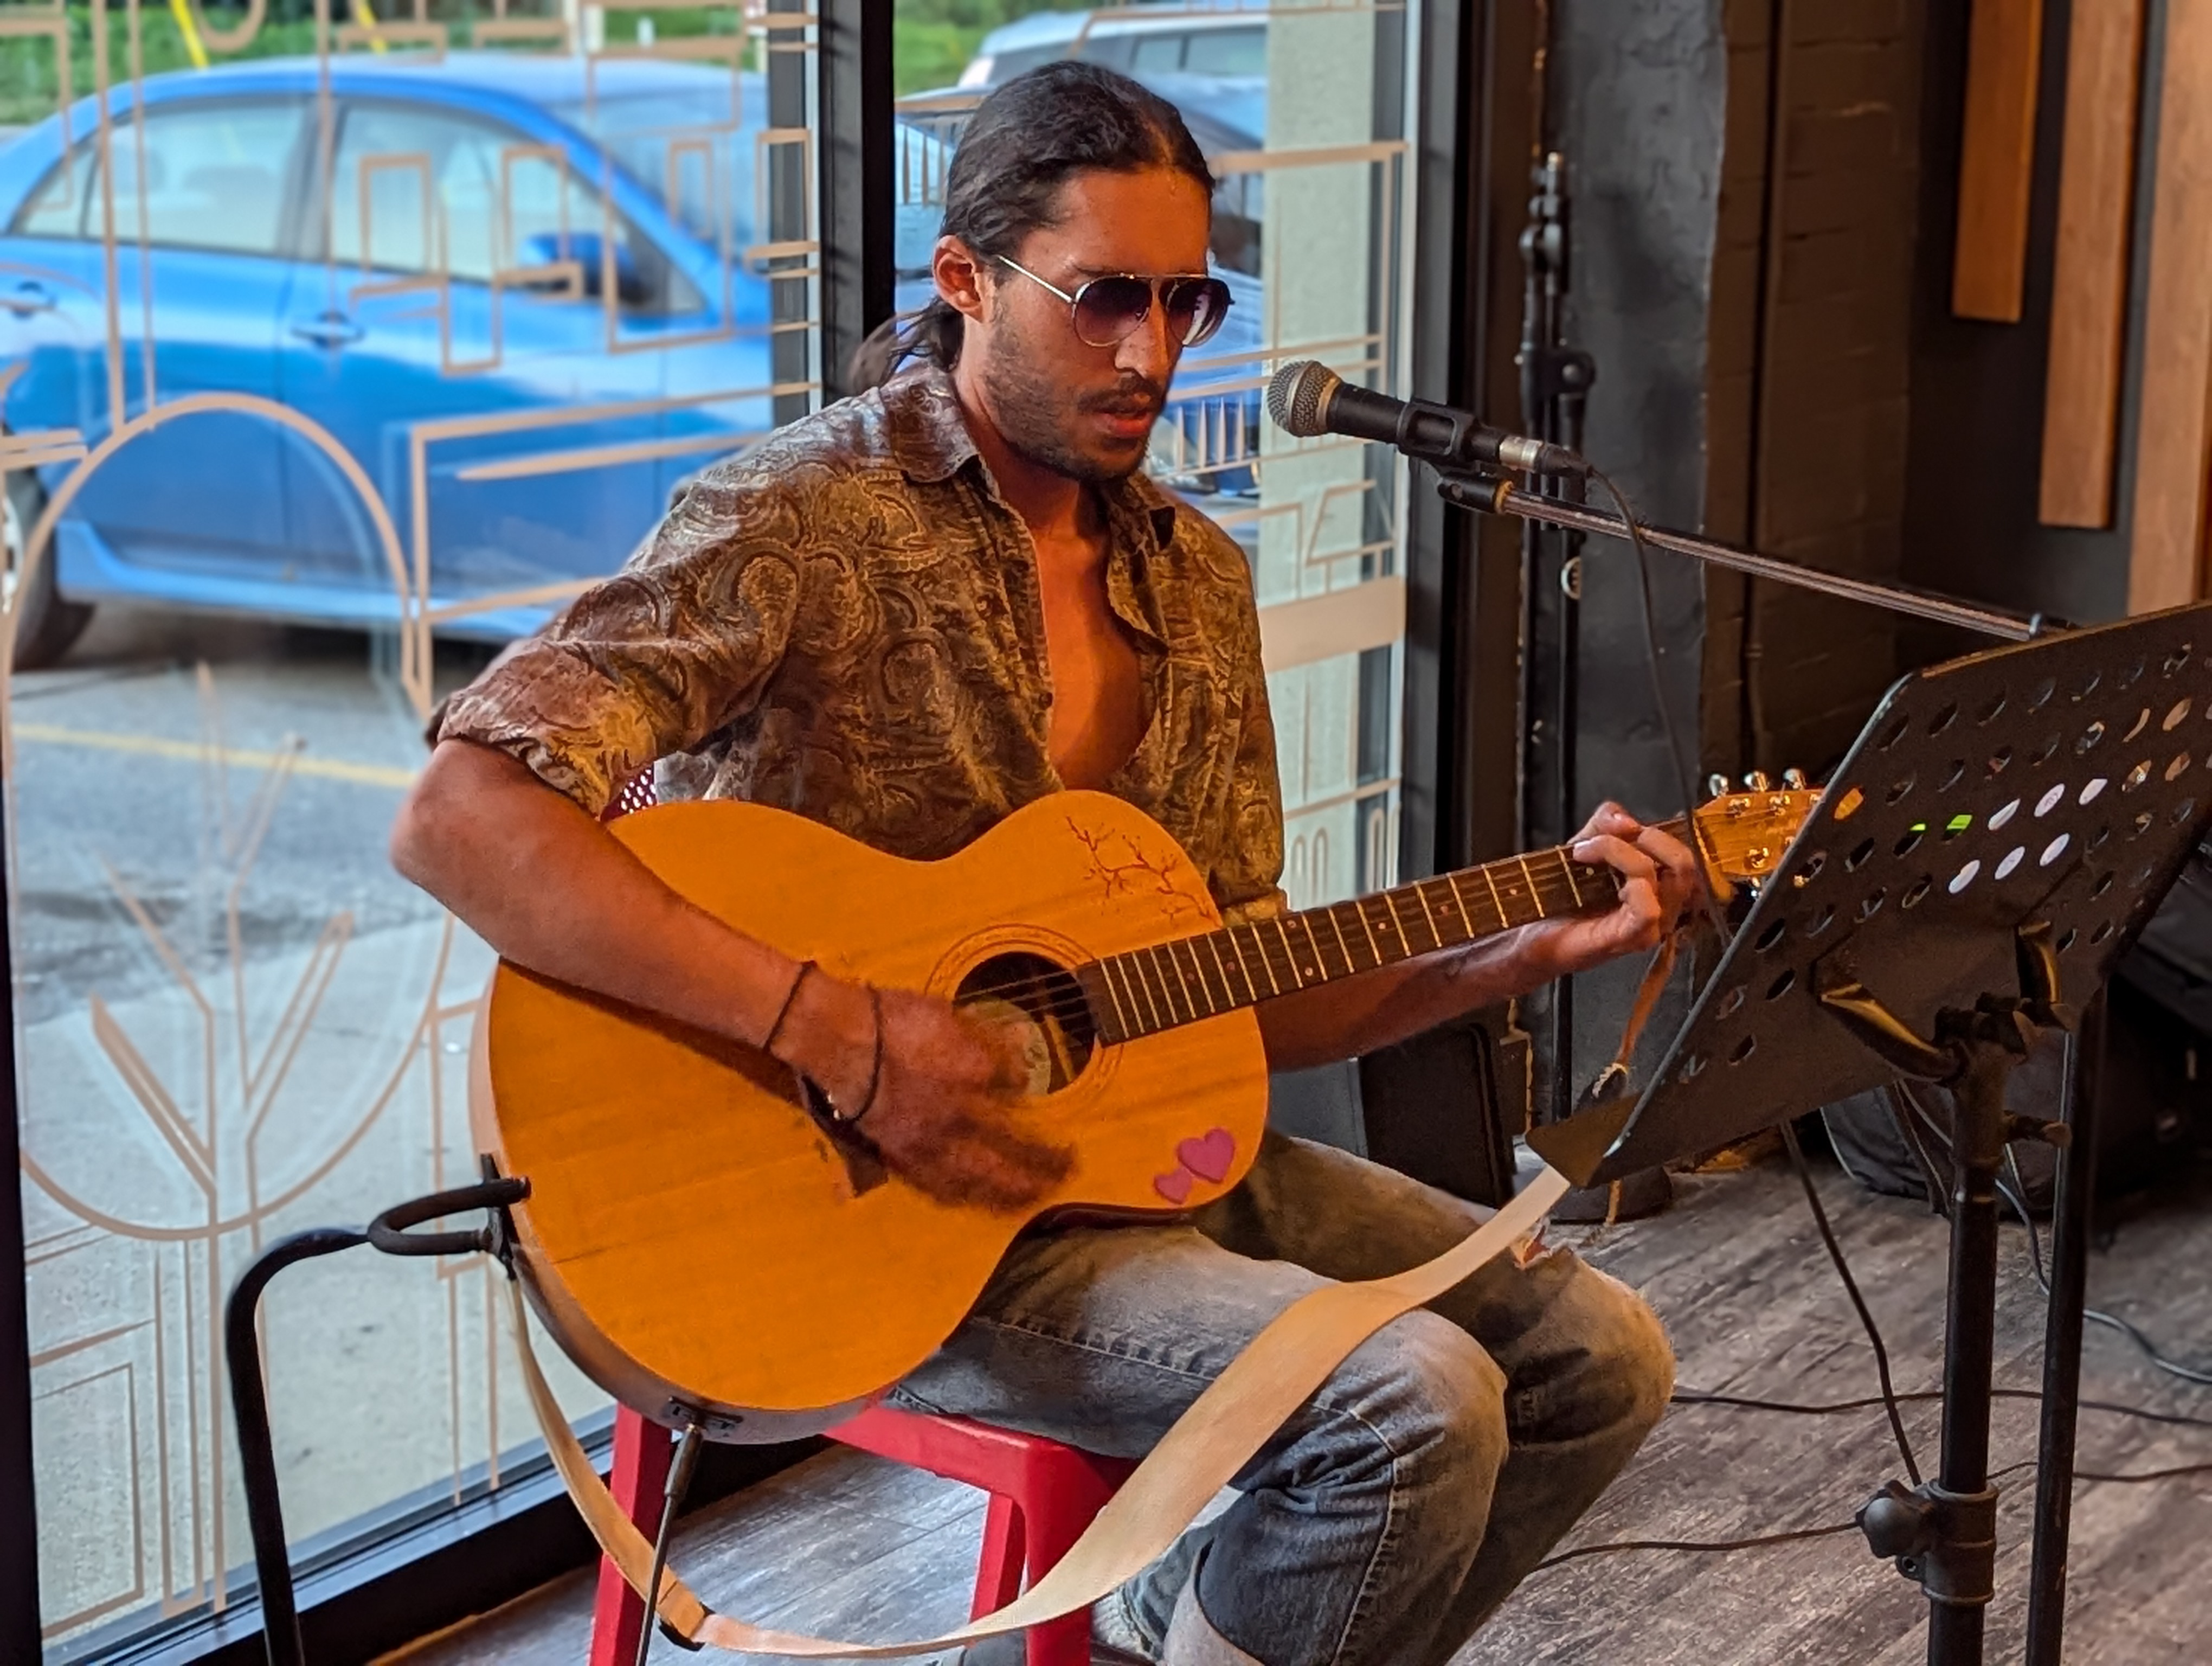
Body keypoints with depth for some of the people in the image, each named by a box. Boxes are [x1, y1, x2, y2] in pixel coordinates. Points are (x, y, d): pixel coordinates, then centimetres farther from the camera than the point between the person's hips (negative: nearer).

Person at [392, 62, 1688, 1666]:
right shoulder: (804, 525, -15)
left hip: (1140, 1140, 8)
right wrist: (840, 1032, -31)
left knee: (1597, 1353, 3)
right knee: (1413, 1403, -24)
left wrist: (1539, 947, -1)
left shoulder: (1194, 578, 9)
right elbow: (460, 821, -27)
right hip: (856, 1195, -8)